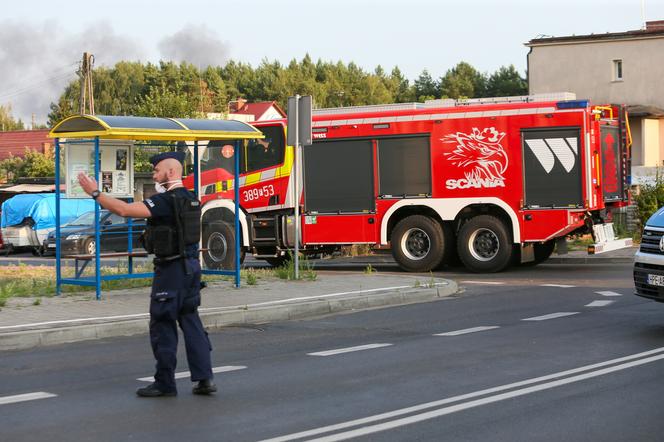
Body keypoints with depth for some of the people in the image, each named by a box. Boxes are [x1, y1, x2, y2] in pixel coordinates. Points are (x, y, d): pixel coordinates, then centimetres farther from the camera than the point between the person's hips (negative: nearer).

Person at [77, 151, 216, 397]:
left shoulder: (166, 201, -17)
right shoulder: (190, 200, 12)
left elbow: (125, 210, -24)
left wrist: (95, 193, -20)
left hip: (171, 269, -9)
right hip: (191, 266, 9)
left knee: (163, 326, 0)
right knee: (190, 321, 12)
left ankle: (164, 383, 6)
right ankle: (204, 378, 8)